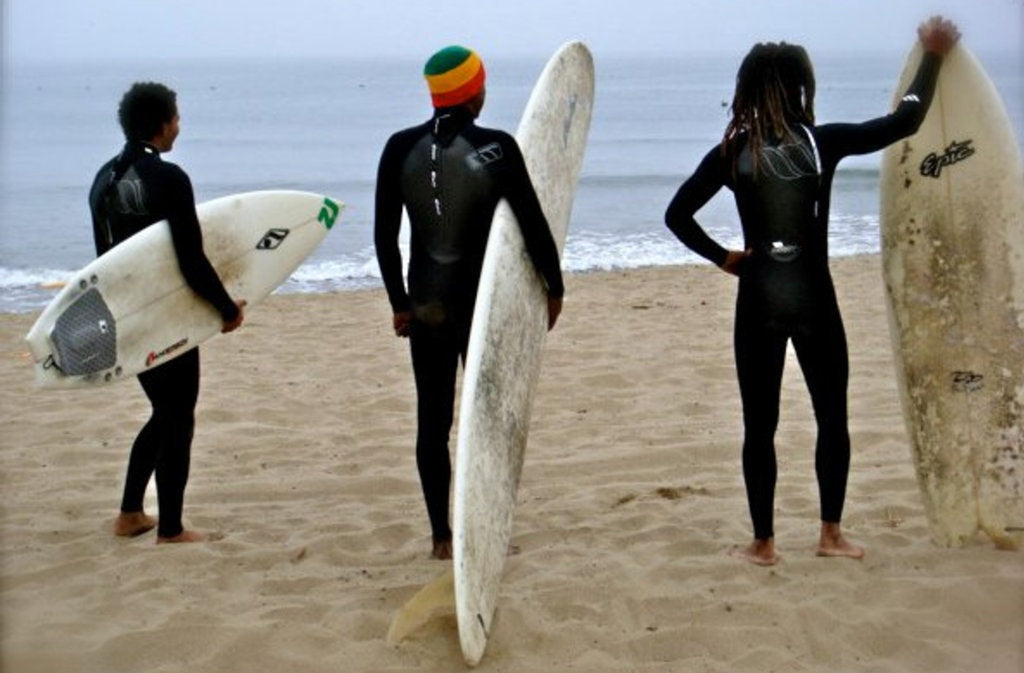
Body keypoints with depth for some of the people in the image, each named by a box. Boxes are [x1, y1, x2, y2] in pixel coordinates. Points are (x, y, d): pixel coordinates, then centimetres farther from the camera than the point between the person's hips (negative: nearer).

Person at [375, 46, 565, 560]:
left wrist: (399, 301, 10)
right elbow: (533, 225, -6)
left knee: (432, 421, 9)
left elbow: (384, 236, 1)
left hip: (426, 305, 3)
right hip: (484, 303, -3)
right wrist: (554, 287, 7)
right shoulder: (496, 148, -10)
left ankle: (442, 537, 14)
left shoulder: (401, 148, -1)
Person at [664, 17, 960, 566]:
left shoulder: (732, 153, -2)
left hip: (757, 300, 1)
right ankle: (830, 534, 20)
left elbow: (677, 216, -4)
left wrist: (723, 258, 7)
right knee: (832, 419, 14)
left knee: (759, 425, 8)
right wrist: (932, 56, 15)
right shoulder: (823, 142, -6)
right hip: (813, 299, -1)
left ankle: (763, 542, 13)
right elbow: (905, 120, 3)